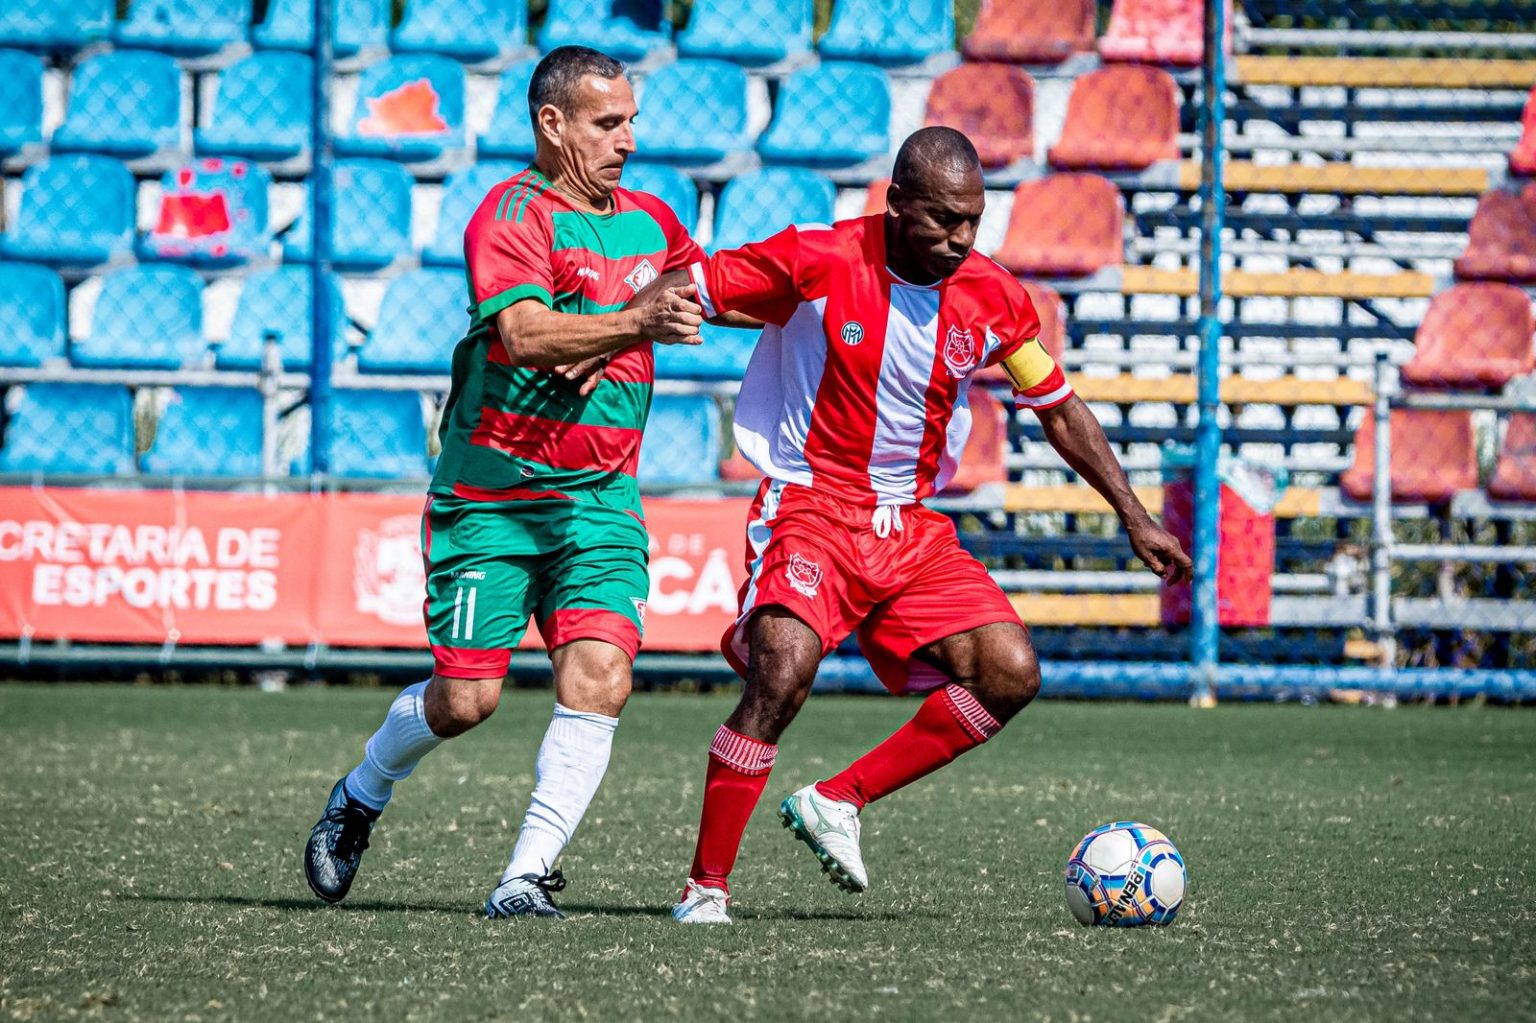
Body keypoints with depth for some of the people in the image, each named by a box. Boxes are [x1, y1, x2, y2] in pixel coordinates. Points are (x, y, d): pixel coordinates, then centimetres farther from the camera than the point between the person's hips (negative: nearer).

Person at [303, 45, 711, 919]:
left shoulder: (650, 219, 10)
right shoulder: (511, 216, -12)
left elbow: (706, 292, 27)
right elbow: (523, 335, -27)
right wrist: (631, 322, -41)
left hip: (601, 499, 5)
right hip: (489, 500, -5)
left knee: (600, 679, -15)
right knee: (467, 697, -3)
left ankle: (530, 873, -10)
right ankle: (360, 799, 27)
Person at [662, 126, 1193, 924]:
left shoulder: (992, 298, -1)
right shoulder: (817, 261, -13)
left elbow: (1059, 409, 13)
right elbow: (681, 292, -6)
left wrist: (1134, 518, 13)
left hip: (913, 529, 5)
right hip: (810, 507, -5)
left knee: (1011, 674, -11)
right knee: (781, 675, -27)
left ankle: (839, 801, 0)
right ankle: (705, 886, -15)